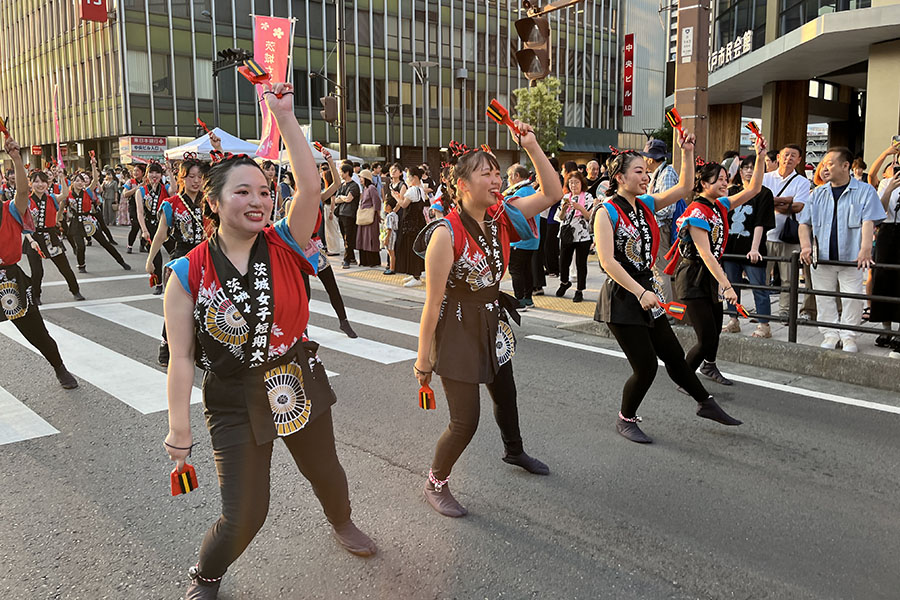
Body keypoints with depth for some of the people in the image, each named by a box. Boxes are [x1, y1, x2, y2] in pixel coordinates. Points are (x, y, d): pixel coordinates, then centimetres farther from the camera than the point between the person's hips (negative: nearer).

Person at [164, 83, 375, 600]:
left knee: (325, 472, 23)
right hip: (235, 399, -2)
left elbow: (310, 185, -25)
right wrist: (179, 428, -10)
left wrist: (285, 116, -26)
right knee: (244, 514, 3)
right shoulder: (189, 274, -13)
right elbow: (181, 357, -10)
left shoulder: (286, 244, -9)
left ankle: (341, 521, 60)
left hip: (299, 383, 2)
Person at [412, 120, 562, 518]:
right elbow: (433, 300, -21)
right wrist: (423, 356, -16)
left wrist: (531, 146, -10)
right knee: (465, 421, -4)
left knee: (505, 396, 28)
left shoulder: (500, 217, -4)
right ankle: (435, 484, 22)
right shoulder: (447, 233, -24)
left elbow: (552, 193, -1)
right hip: (457, 327, -7)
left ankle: (514, 451, 57)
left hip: (493, 321, 7)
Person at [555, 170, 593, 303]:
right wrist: (563, 209, -9)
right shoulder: (566, 197, 10)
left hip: (583, 236, -4)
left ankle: (580, 290, 13)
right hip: (566, 235, 4)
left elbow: (590, 217, -10)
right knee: (563, 262, 9)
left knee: (581, 264, 2)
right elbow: (560, 218, 11)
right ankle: (564, 282, 36)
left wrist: (579, 207, -21)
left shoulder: (588, 197, -2)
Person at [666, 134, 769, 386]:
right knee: (707, 337, -9)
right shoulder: (697, 212, -19)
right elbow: (705, 253, -24)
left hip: (710, 275, 9)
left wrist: (760, 158, 4)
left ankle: (709, 367, 47)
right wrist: (726, 285, -28)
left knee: (715, 328, 22)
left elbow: (753, 189, 14)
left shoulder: (720, 206, 7)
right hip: (693, 278, -9)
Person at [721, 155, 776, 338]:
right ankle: (733, 321, 22)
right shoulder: (732, 192, 13)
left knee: (758, 287, -3)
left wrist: (754, 249, -19)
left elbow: (760, 224, -11)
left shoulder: (763, 193, -2)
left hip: (750, 250, -5)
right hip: (731, 247, 5)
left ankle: (764, 325, 3)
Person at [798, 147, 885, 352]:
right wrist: (806, 247, -5)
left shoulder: (864, 191, 1)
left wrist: (865, 250, -24)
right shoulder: (818, 194, 12)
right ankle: (830, 335, 17)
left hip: (851, 258, -3)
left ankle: (849, 336, 11)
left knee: (852, 297, -2)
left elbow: (868, 222, -10)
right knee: (824, 298, 6)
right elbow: (804, 222, 12)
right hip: (821, 257, 3)